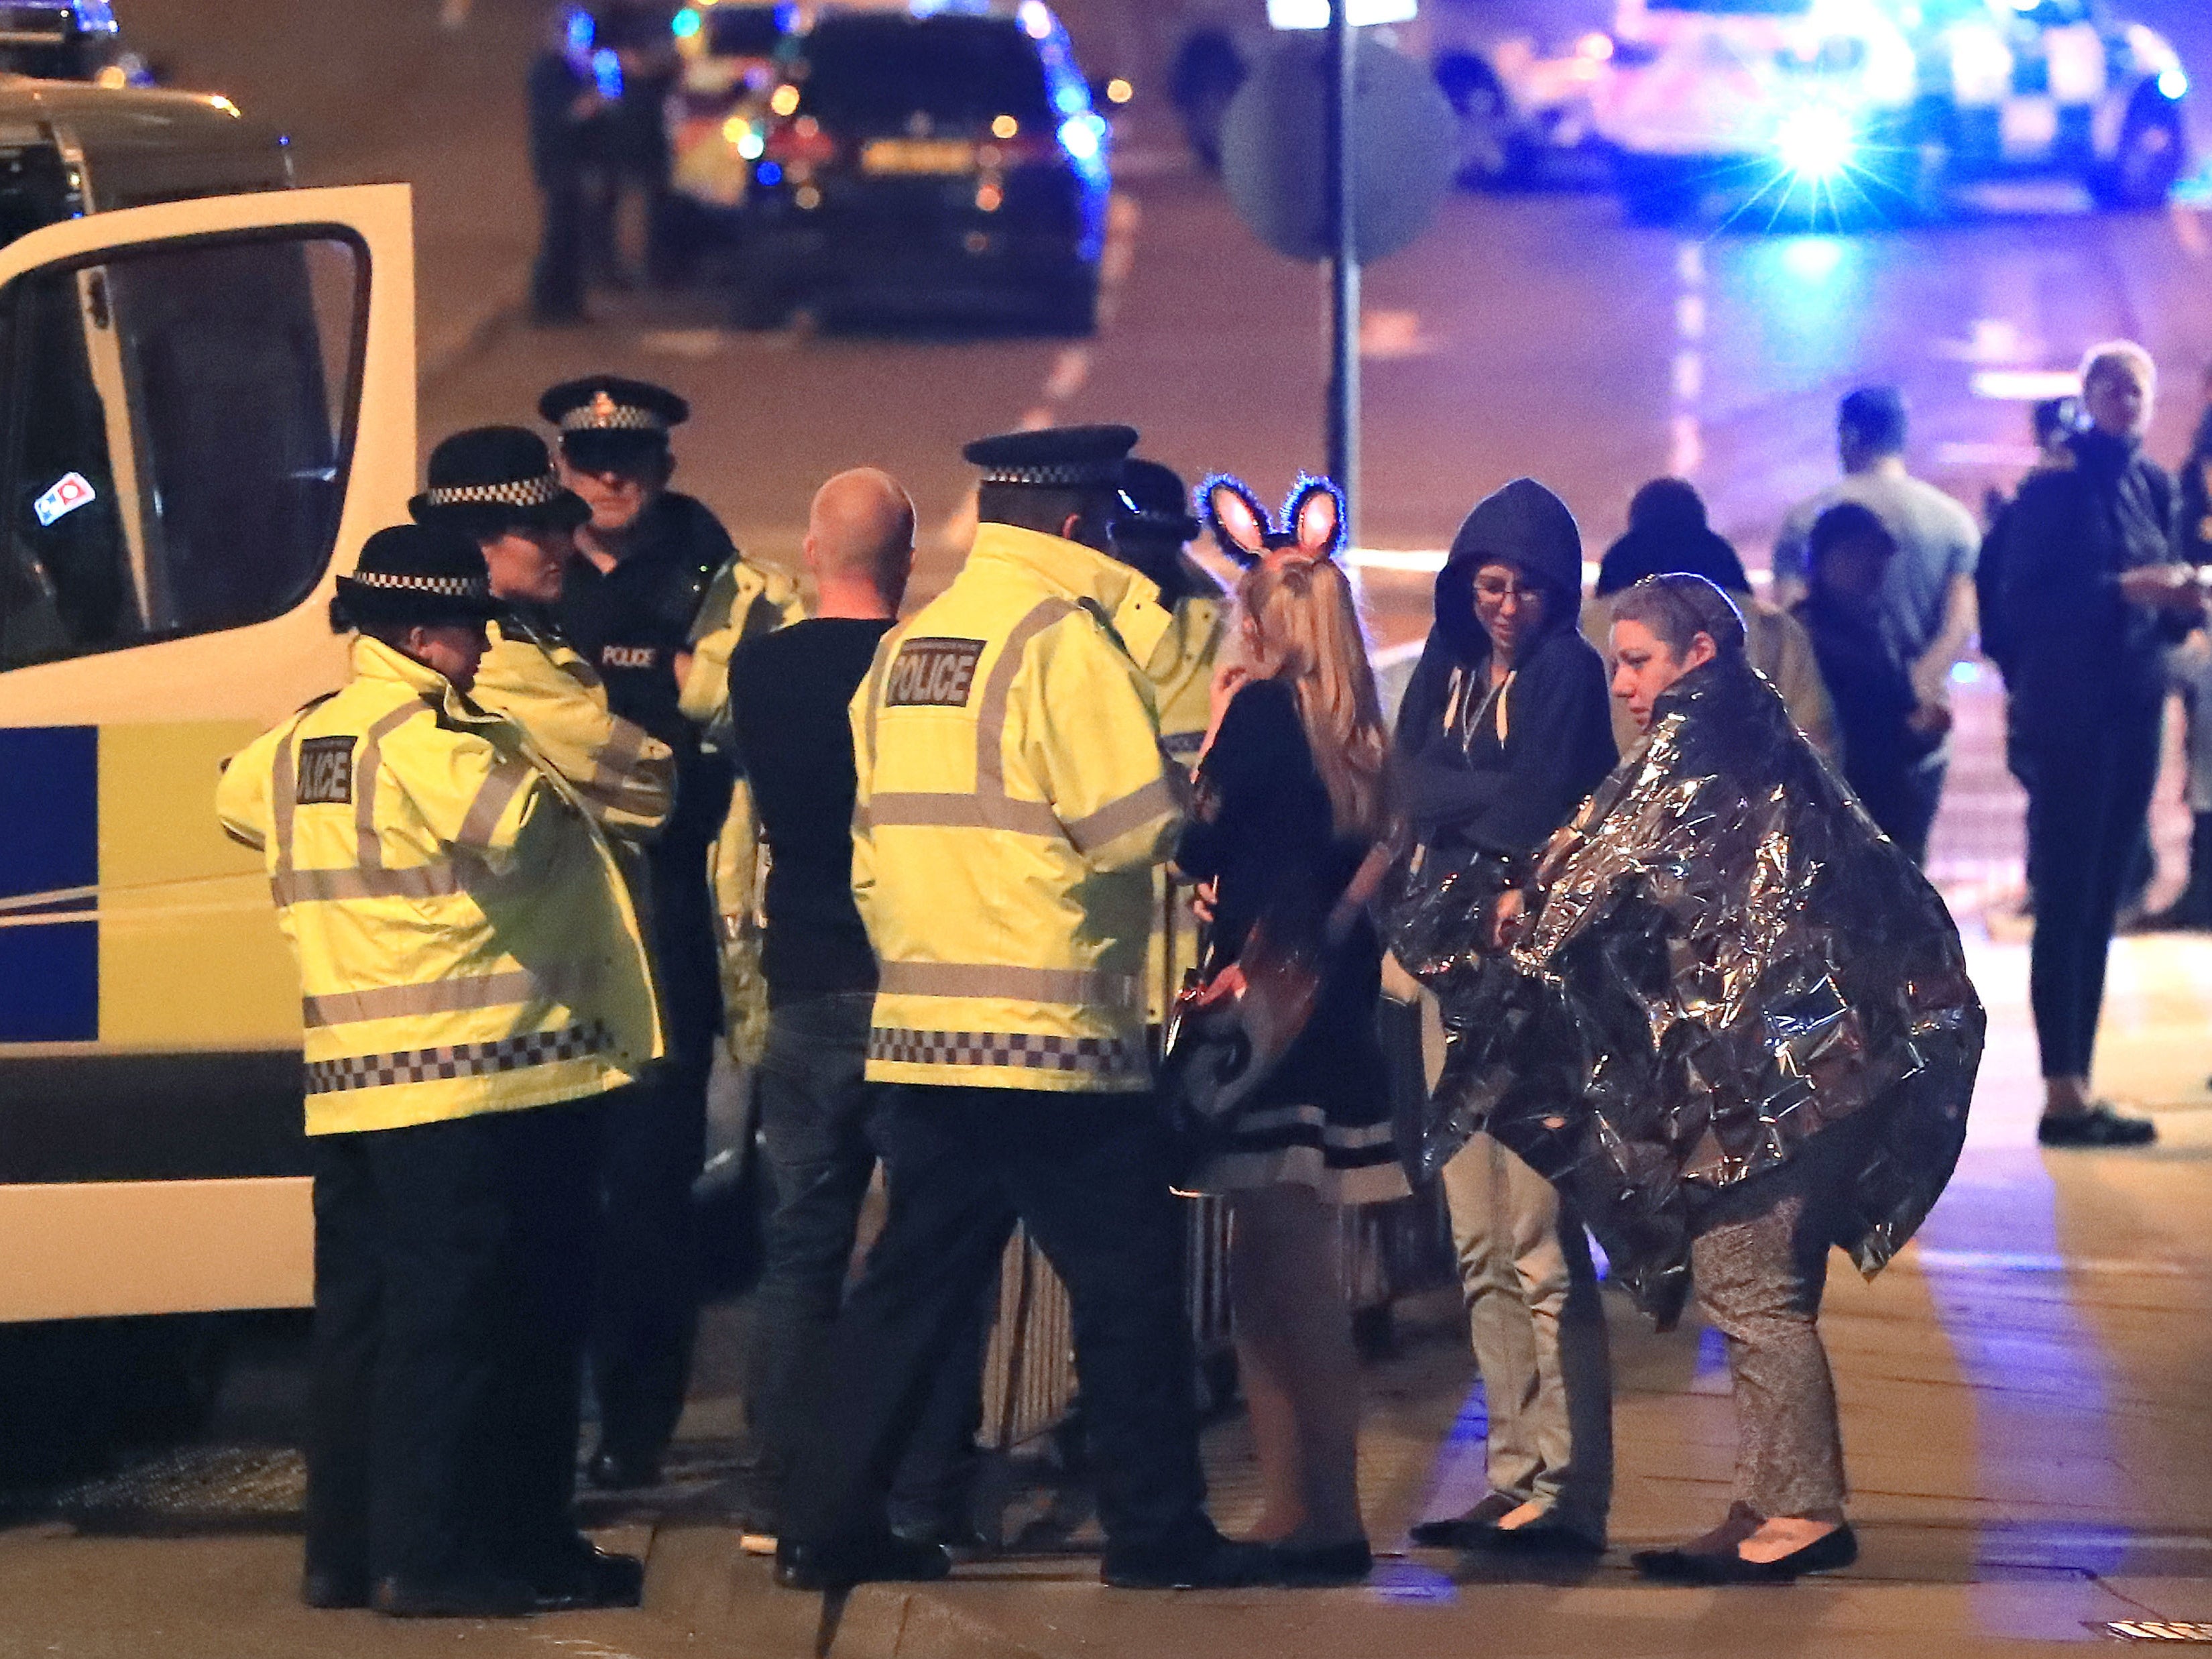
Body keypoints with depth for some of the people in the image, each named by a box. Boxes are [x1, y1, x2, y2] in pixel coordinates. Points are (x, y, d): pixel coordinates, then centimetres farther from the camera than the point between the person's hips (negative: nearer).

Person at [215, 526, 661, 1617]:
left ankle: (344, 1549, 16)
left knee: (358, 1312, 13)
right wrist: (550, 784, -8)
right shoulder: (430, 742, -14)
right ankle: (432, 1556, -4)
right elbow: (518, 829, -30)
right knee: (454, 1320, -5)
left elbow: (239, 798, 35)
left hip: (345, 1087, 9)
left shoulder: (295, 746, 14)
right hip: (471, 1083, -9)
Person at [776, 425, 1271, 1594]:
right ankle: (1157, 1532, 6)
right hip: (1054, 1032, -7)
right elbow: (1134, 823, -16)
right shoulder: (1063, 634, -11)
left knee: (918, 1279, 12)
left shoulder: (906, 647, 12)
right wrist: (1189, 799, 4)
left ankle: (828, 1524, 9)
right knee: (1128, 1285, 2)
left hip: (921, 1024, 7)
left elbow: (875, 840, 14)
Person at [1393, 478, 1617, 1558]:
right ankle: (1514, 1482, 11)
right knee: (1481, 1253, 7)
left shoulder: (1569, 672, -3)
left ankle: (1568, 1494, -11)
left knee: (1541, 1247, -11)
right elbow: (1417, 791, 3)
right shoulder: (1444, 674, 15)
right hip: (1457, 972, 7)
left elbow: (1536, 809, -13)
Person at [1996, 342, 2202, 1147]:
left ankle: (2077, 1085, 13)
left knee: (2100, 901, 9)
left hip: (2134, 711, 7)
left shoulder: (2154, 485, 12)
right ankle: (2063, 1094, -7)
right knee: (2066, 900, -7)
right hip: (2069, 712, -7)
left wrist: (2181, 605, -5)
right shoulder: (2055, 484, -9)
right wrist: (2122, 590, -22)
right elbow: (2023, 603, -14)